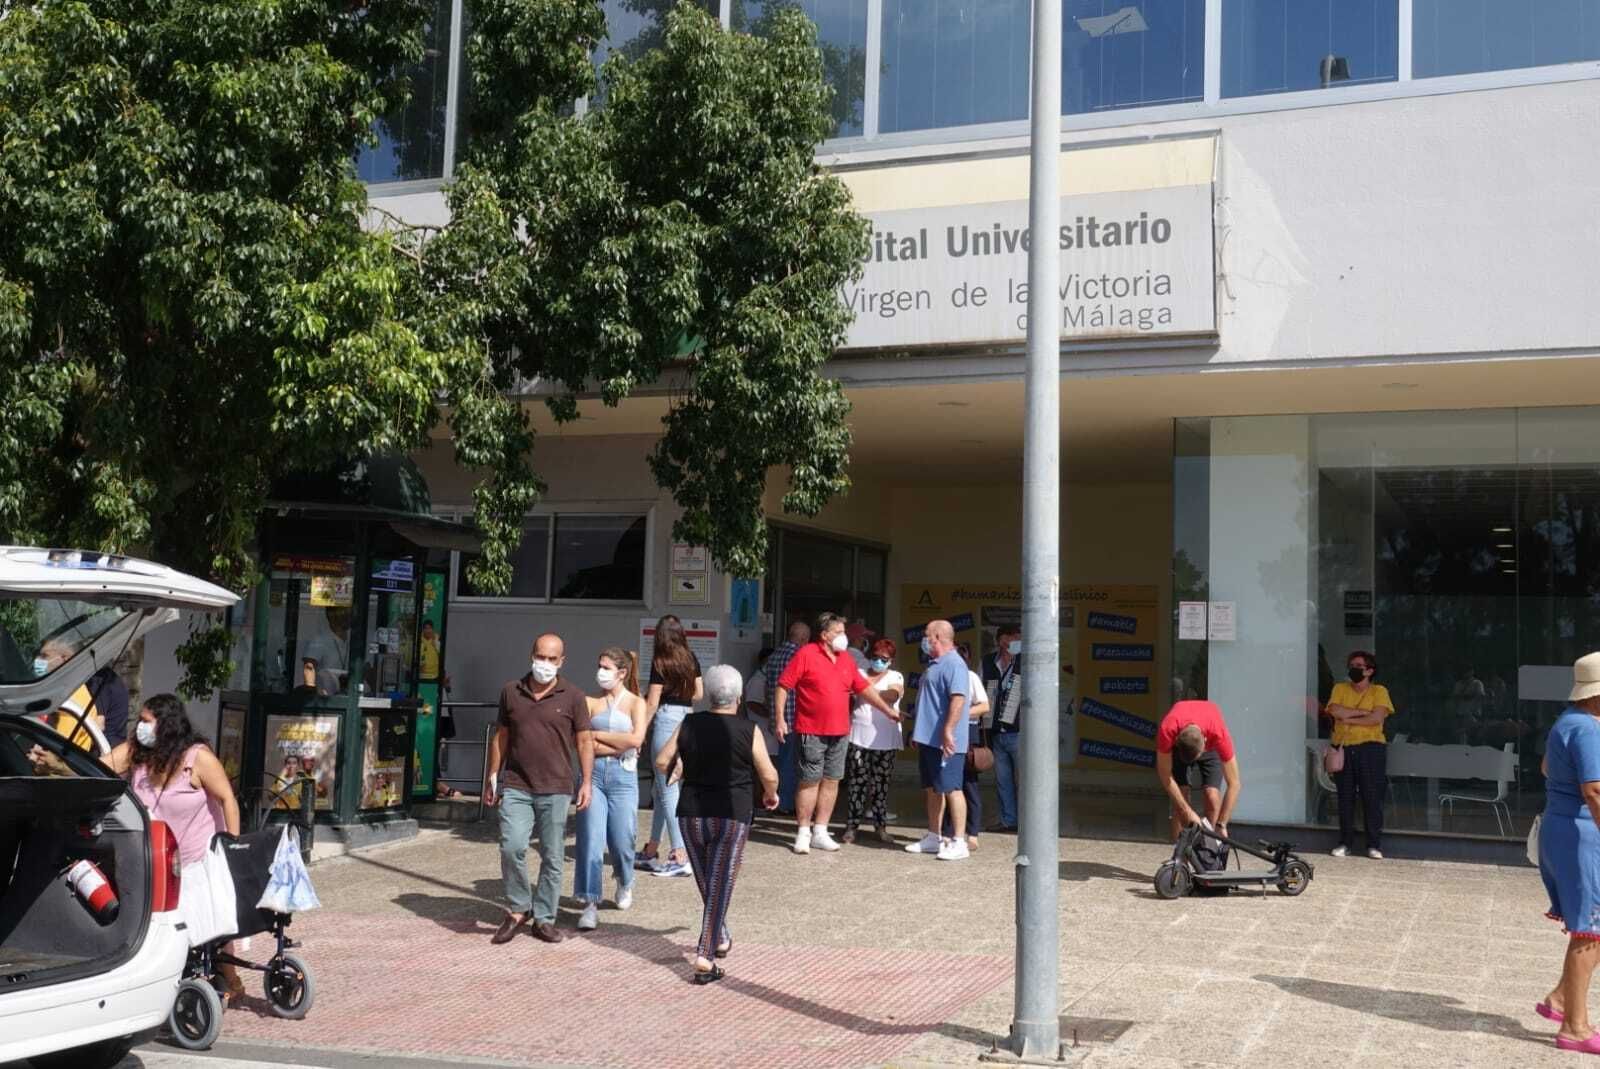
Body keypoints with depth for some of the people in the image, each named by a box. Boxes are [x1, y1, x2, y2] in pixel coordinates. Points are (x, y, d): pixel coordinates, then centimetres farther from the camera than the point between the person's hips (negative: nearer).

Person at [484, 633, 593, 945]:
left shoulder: (572, 697, 2)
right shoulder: (511, 691, 8)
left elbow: (584, 741, 3)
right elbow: (501, 736, 15)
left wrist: (586, 782, -5)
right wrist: (493, 776, 14)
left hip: (555, 790, -1)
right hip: (515, 787, 1)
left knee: (553, 857, 4)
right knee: (512, 847, -13)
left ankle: (544, 919, 16)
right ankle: (518, 909, 7)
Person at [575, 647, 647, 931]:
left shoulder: (636, 703, 4)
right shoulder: (592, 703, 8)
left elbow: (636, 739, -12)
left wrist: (598, 735, -6)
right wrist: (618, 745, -11)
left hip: (623, 777, -1)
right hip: (594, 773, 1)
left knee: (621, 841, 4)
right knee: (591, 840, -8)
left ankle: (624, 883, 35)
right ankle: (590, 904, -4)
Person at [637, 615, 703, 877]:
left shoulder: (660, 661, -8)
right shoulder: (691, 659, 8)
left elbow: (652, 702, -9)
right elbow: (698, 693, 12)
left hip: (666, 720, -7)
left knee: (667, 790, -3)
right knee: (660, 788, 17)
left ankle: (680, 857, -5)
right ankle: (651, 852, 25)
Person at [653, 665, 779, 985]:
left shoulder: (689, 725, 0)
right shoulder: (749, 730, -7)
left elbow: (662, 762, 3)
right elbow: (769, 775, -4)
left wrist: (678, 772, 24)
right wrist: (771, 795, 17)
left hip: (692, 814, 3)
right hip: (732, 816, -3)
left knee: (706, 883, 20)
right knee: (720, 886, -1)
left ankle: (720, 939, 36)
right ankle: (705, 958, -7)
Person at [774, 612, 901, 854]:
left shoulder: (846, 659, 13)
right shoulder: (806, 655, -6)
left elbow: (864, 688, 21)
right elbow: (784, 686, -6)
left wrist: (888, 710, 20)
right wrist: (780, 718, -12)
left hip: (840, 733, 6)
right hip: (812, 732, -6)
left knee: (831, 781, 7)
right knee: (810, 781, -2)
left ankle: (820, 832, 15)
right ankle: (803, 833, 6)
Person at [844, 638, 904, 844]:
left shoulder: (896, 677, 8)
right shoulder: (859, 674, 13)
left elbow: (892, 695, -12)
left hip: (885, 740, 0)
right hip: (859, 737, 0)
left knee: (881, 784, 4)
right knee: (857, 782, -2)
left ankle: (881, 826, 12)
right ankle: (852, 826, 3)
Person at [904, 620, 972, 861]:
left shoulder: (953, 664, -15)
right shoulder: (935, 664, 19)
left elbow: (958, 699, -25)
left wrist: (948, 731, -31)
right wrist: (918, 733, 27)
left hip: (945, 742, -10)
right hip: (928, 739, 10)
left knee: (951, 789, -8)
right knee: (933, 790, 14)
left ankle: (959, 842, -6)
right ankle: (934, 838, 21)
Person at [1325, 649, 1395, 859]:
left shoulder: (1379, 691, 3)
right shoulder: (1340, 688, 11)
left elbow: (1377, 718, -12)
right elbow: (1335, 711, -7)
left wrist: (1348, 717, -8)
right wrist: (1363, 712, -8)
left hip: (1370, 748, -2)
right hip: (1343, 749, 3)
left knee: (1372, 797, -3)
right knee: (1345, 797, 4)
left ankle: (1374, 845, 2)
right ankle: (1345, 842, 12)